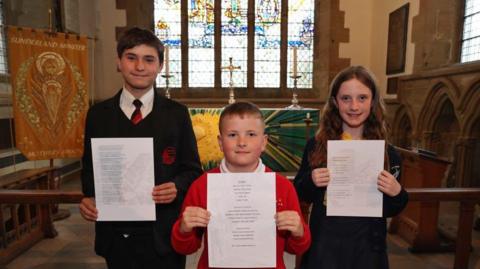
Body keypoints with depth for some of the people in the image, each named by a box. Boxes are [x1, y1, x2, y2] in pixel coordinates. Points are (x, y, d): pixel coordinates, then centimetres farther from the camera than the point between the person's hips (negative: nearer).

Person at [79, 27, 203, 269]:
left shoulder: (177, 113, -2)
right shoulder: (98, 114, 3)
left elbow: (192, 170, 0)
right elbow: (90, 168, 8)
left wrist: (177, 187, -18)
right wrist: (89, 198, -10)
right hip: (116, 235, 2)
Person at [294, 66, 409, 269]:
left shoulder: (387, 153, -7)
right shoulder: (316, 145, -9)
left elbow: (389, 211, 3)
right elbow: (300, 195, 0)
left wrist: (396, 193, -17)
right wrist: (310, 182, -20)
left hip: (367, 246, 1)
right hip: (324, 244, 0)